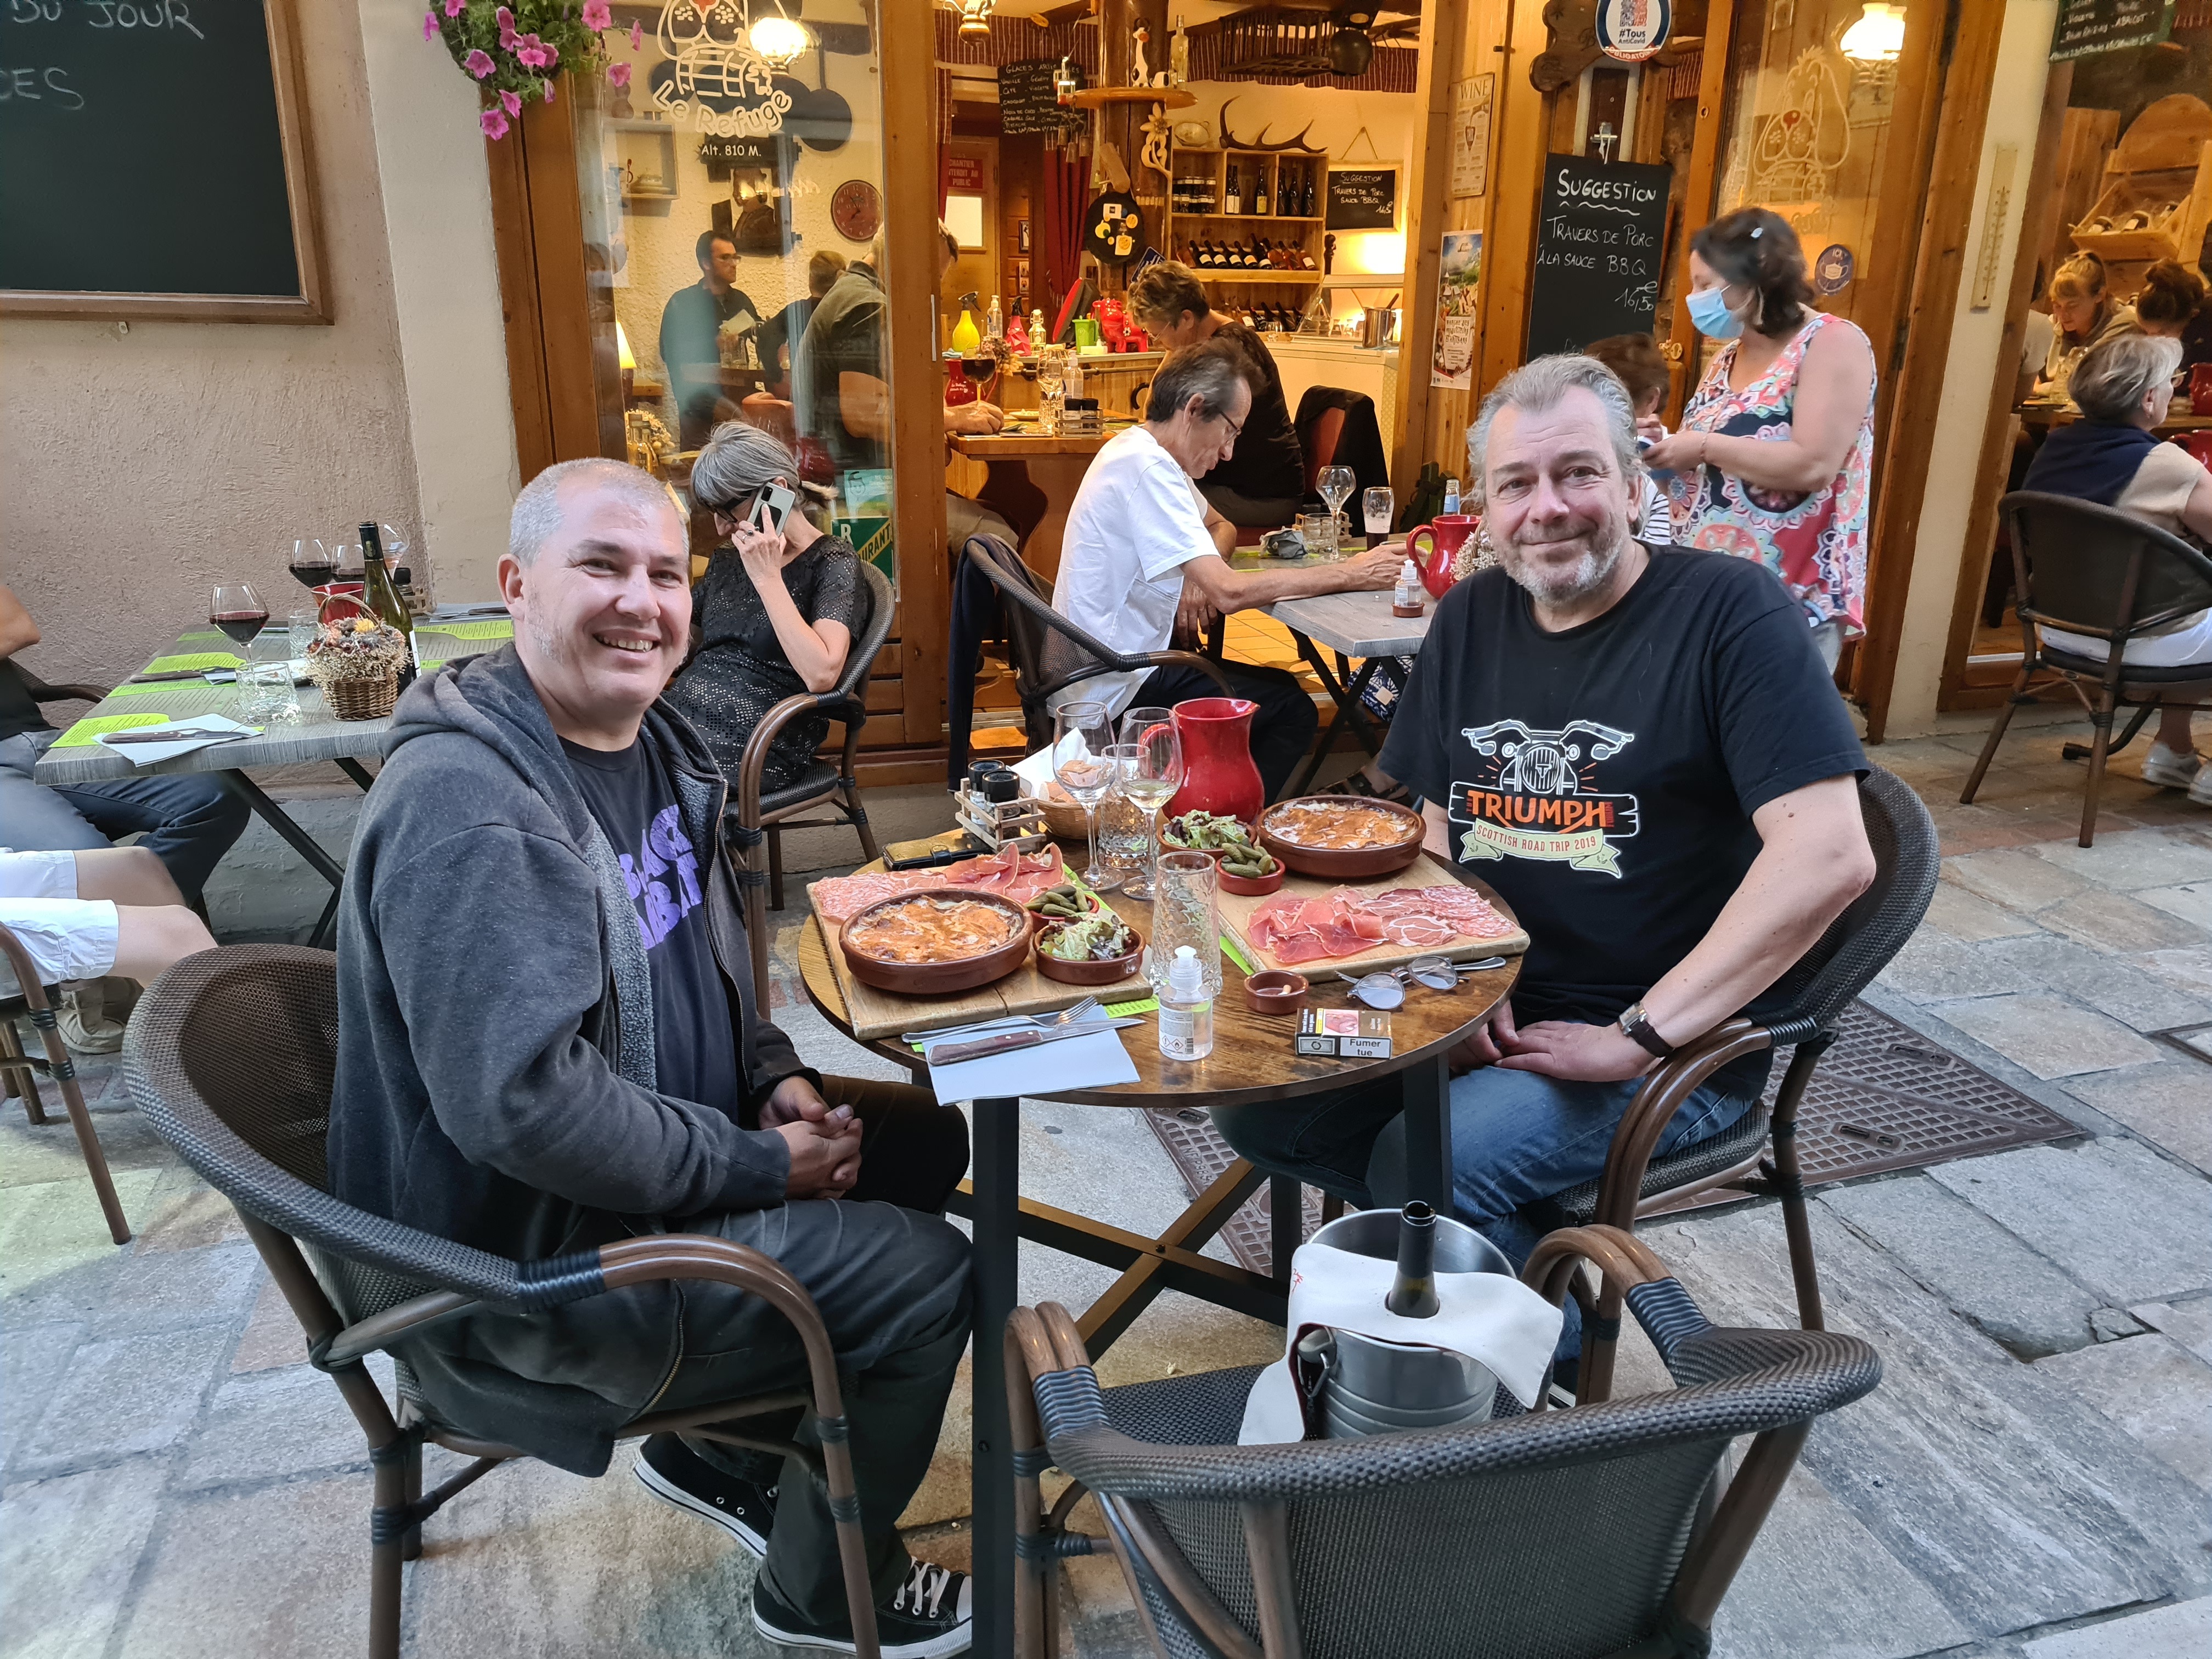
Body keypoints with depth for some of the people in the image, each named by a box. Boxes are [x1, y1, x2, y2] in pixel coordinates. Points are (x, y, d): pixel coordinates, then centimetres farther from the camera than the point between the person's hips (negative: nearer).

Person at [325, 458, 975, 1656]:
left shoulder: (647, 737, 3)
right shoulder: (464, 804, -27)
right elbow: (524, 1101, -34)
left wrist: (777, 1076, -1)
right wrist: (758, 1164, -23)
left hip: (658, 1153, 10)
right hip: (533, 1255, -9)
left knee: (923, 1141, 13)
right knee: (924, 1274, -12)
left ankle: (719, 1445, 27)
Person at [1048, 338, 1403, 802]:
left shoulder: (1140, 453, 9)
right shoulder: (1145, 468, -23)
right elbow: (1229, 592, -28)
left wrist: (1202, 573, -2)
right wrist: (1351, 575, -20)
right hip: (1111, 694, -10)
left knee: (1281, 690, 18)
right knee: (1293, 711, -6)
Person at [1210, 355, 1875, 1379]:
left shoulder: (1726, 611, -11)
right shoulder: (1472, 619, 9)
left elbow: (1830, 856, -21)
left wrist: (1639, 1035, -21)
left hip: (1677, 1045, -6)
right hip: (1484, 1016, 7)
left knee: (1426, 1162, -28)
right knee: (1257, 1105, -9)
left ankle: (1558, 1328, 4)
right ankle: (1547, 1258, 4)